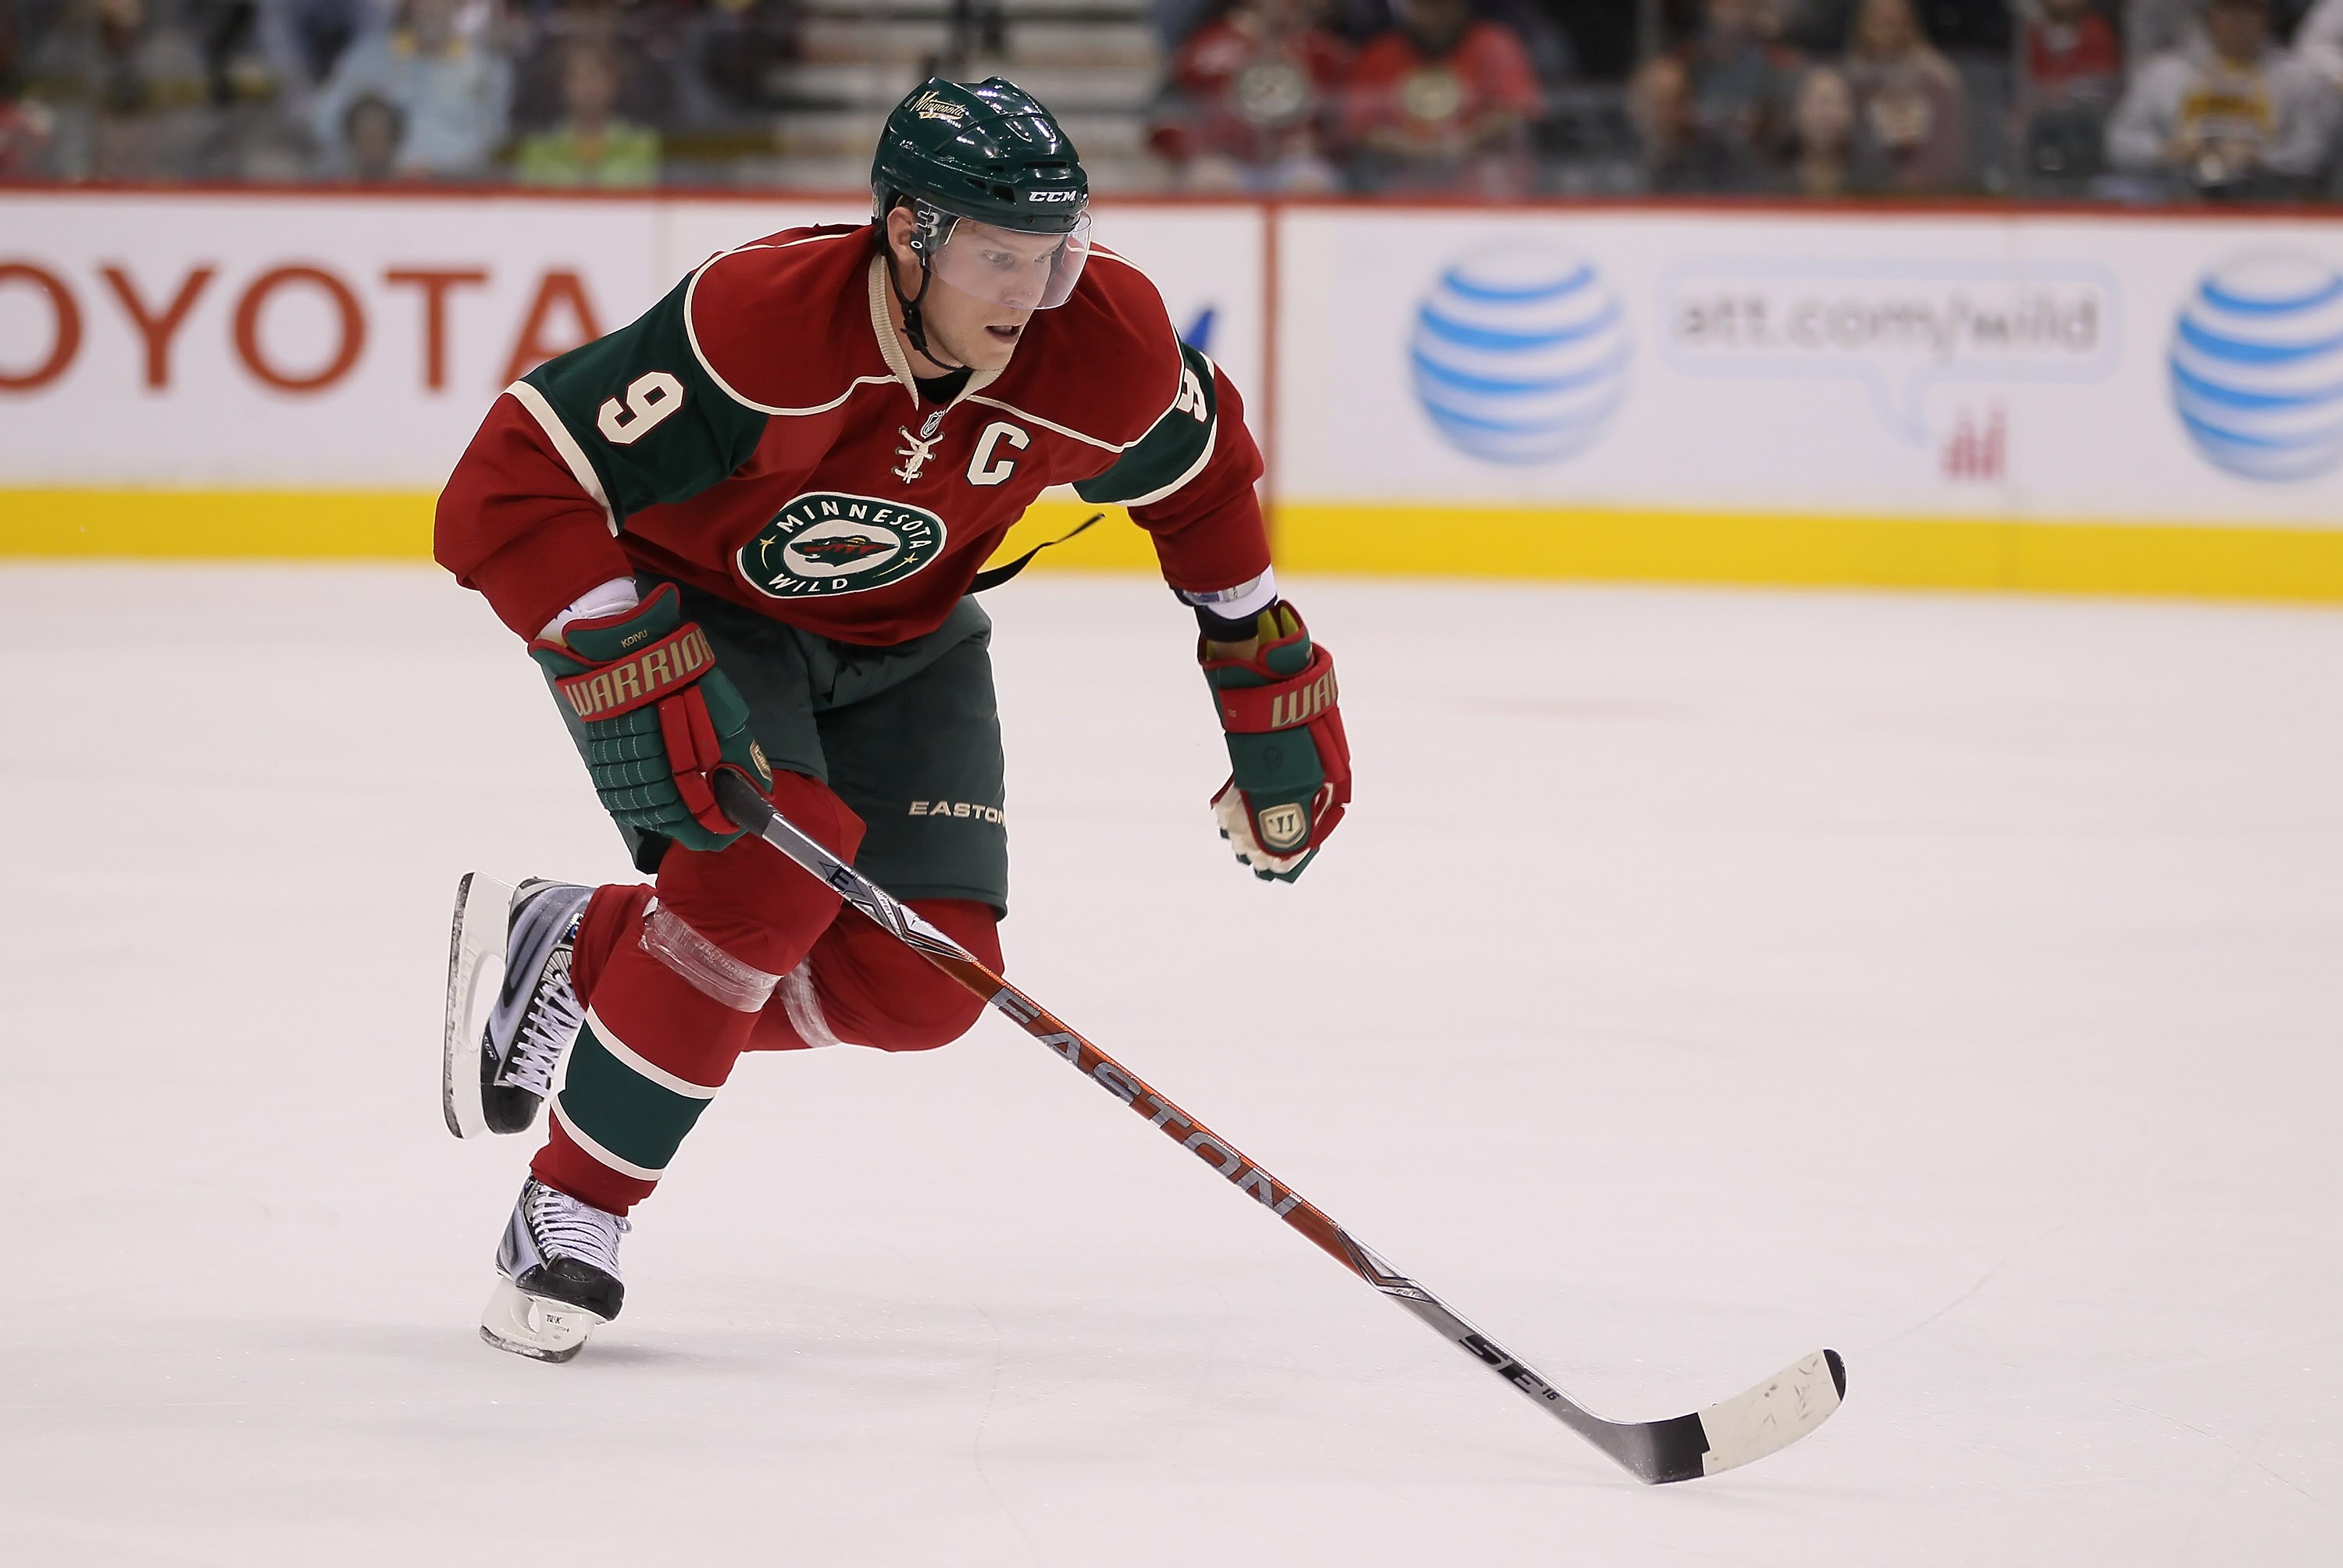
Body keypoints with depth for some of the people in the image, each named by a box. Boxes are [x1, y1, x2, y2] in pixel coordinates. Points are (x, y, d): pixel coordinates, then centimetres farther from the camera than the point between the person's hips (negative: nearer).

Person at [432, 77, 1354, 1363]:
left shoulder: (1103, 352, -23)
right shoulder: (767, 322, -37)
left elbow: (1200, 478, 2)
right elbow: (506, 494, -36)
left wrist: (1273, 686, 3)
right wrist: (642, 679, -44)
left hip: (897, 636, 5)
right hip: (691, 605, -5)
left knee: (923, 983, -10)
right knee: (779, 859, -30)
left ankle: (581, 953, 11)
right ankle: (567, 1213, -16)